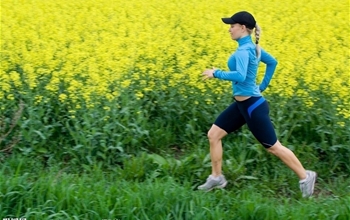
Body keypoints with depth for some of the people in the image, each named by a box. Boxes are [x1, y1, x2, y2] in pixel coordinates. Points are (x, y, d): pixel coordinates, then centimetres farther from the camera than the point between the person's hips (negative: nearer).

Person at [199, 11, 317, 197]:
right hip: (241, 104, 10)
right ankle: (216, 178, 18)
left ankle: (305, 177, 17)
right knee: (213, 135, 8)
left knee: (273, 147, 2)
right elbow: (272, 62, 20)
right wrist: (263, 86, 23)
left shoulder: (243, 50, -21)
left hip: (253, 106, -10)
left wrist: (216, 73, -24)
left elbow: (240, 76, -36)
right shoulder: (253, 47, 7)